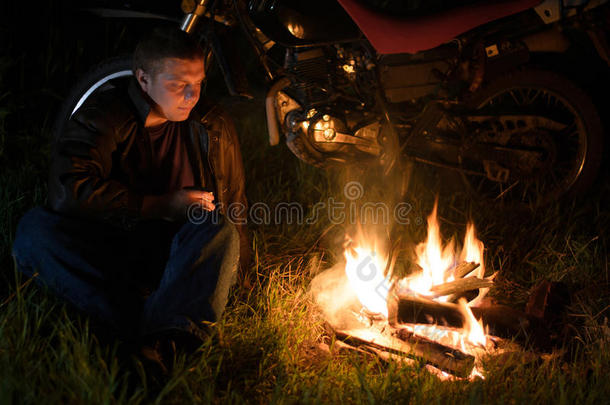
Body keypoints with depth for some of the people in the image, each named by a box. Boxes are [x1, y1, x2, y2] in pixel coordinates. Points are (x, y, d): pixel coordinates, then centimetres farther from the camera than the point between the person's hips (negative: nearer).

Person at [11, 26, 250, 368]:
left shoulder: (215, 128, 5)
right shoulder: (101, 116, -3)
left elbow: (234, 206, 14)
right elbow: (68, 190, -20)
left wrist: (236, 276, 5)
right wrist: (162, 205, -17)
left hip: (180, 252, 1)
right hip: (105, 248, -1)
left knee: (219, 232, -31)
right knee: (35, 227, -28)